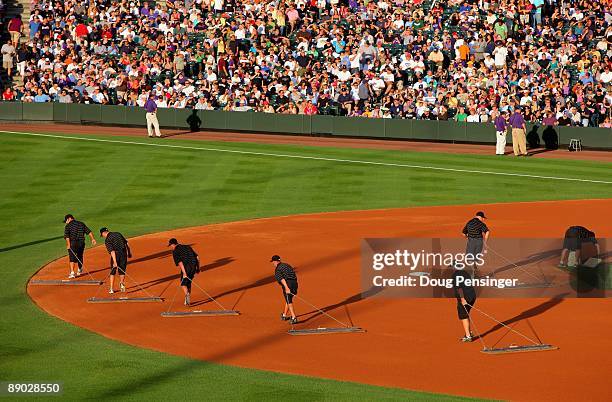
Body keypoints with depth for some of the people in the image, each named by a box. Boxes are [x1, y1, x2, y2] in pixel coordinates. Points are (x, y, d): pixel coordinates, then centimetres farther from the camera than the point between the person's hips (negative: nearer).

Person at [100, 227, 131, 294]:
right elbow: (126, 243, 14)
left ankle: (112, 288, 12)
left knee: (113, 271, 10)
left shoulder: (107, 240, -8)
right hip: (124, 253, 4)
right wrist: (129, 253, 23)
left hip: (116, 254, -4)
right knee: (122, 270, 14)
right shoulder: (118, 234, 10)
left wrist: (115, 262, -23)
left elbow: (112, 251, -19)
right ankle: (122, 282, -12)